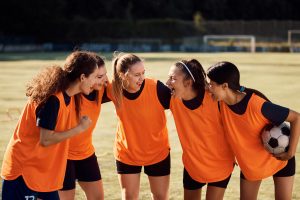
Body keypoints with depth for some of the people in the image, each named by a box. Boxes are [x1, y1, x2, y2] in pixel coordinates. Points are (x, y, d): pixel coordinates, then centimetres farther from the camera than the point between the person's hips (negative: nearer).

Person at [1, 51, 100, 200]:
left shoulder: (68, 96, 3)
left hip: (44, 169, 9)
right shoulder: (53, 99, -24)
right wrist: (80, 127, -16)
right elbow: (46, 140, -23)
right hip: (23, 168, -9)